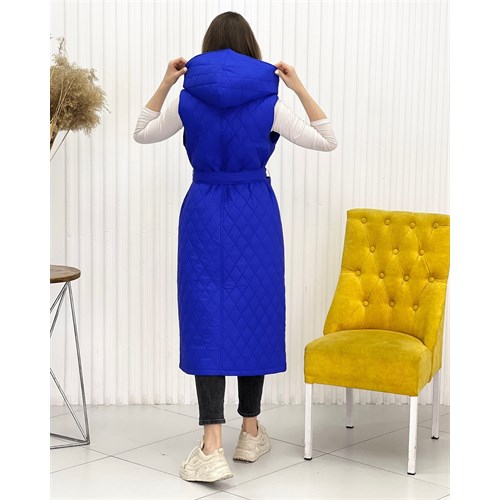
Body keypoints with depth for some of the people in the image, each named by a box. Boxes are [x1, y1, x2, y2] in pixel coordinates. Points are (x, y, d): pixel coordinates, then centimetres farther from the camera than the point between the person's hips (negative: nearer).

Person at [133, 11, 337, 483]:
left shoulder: (187, 99, -2)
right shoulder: (269, 102, -5)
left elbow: (142, 133, 15)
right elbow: (326, 141, 4)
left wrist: (164, 83, 15)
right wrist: (299, 87, 5)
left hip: (204, 213, 0)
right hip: (256, 214, 0)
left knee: (206, 319, -2)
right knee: (253, 314, 11)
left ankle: (212, 448, -11)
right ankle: (251, 432, 22)